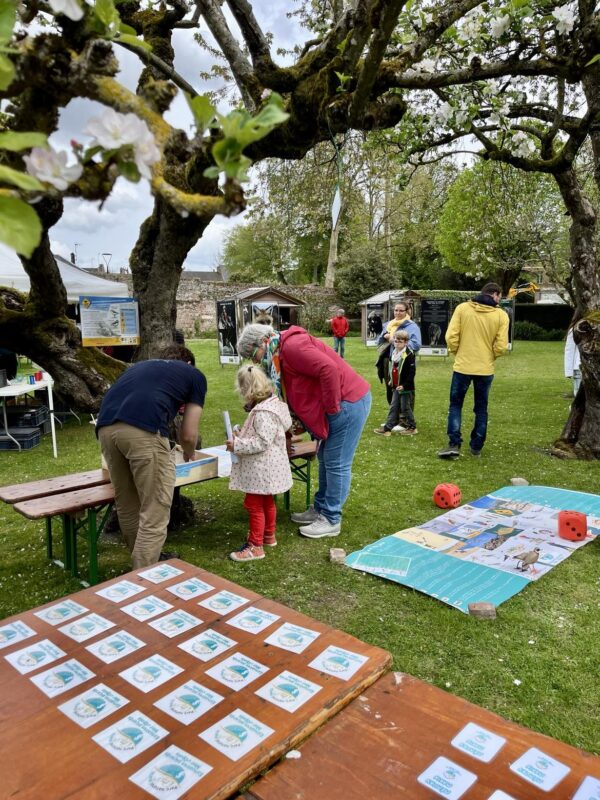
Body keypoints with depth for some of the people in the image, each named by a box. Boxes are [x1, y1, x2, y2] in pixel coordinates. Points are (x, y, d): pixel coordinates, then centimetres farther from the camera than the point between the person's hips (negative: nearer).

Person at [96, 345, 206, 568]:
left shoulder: (139, 365, 37)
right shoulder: (195, 375, 24)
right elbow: (188, 435, 22)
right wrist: (189, 454, 45)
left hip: (106, 427, 6)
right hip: (143, 431, -6)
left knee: (126, 506, 22)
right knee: (155, 512, 6)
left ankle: (142, 563, 40)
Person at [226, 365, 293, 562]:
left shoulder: (263, 413, -25)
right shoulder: (271, 404, 6)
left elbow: (262, 442, -28)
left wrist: (237, 445, -23)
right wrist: (242, 436, 14)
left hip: (261, 468, -10)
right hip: (265, 467, 10)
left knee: (253, 504, -1)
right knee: (266, 501, 23)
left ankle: (255, 546, 9)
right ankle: (269, 535, 39)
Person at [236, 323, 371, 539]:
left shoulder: (292, 346, -19)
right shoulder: (280, 355, 13)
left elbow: (328, 369, -29)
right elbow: (293, 396, 18)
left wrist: (331, 407, -20)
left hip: (349, 402, -10)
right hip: (340, 405, 10)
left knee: (336, 463, -2)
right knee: (326, 460, 18)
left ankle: (331, 521, 9)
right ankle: (320, 509, 30)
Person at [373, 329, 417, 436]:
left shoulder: (409, 355, -16)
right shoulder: (394, 353, 10)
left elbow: (411, 372, -18)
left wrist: (404, 385, -21)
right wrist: (390, 380, 12)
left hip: (405, 387, -8)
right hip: (396, 386, 8)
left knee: (405, 408, 2)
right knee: (393, 407, 9)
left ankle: (412, 427, 17)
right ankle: (387, 428, 11)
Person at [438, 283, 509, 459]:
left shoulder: (462, 308, -3)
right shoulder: (501, 315, -3)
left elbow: (451, 337, -8)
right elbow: (501, 346, -7)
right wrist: (489, 357, 12)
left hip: (462, 366, -1)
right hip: (485, 369, 1)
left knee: (455, 405, 10)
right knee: (481, 409, 14)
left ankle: (454, 444, -1)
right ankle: (476, 447, 18)